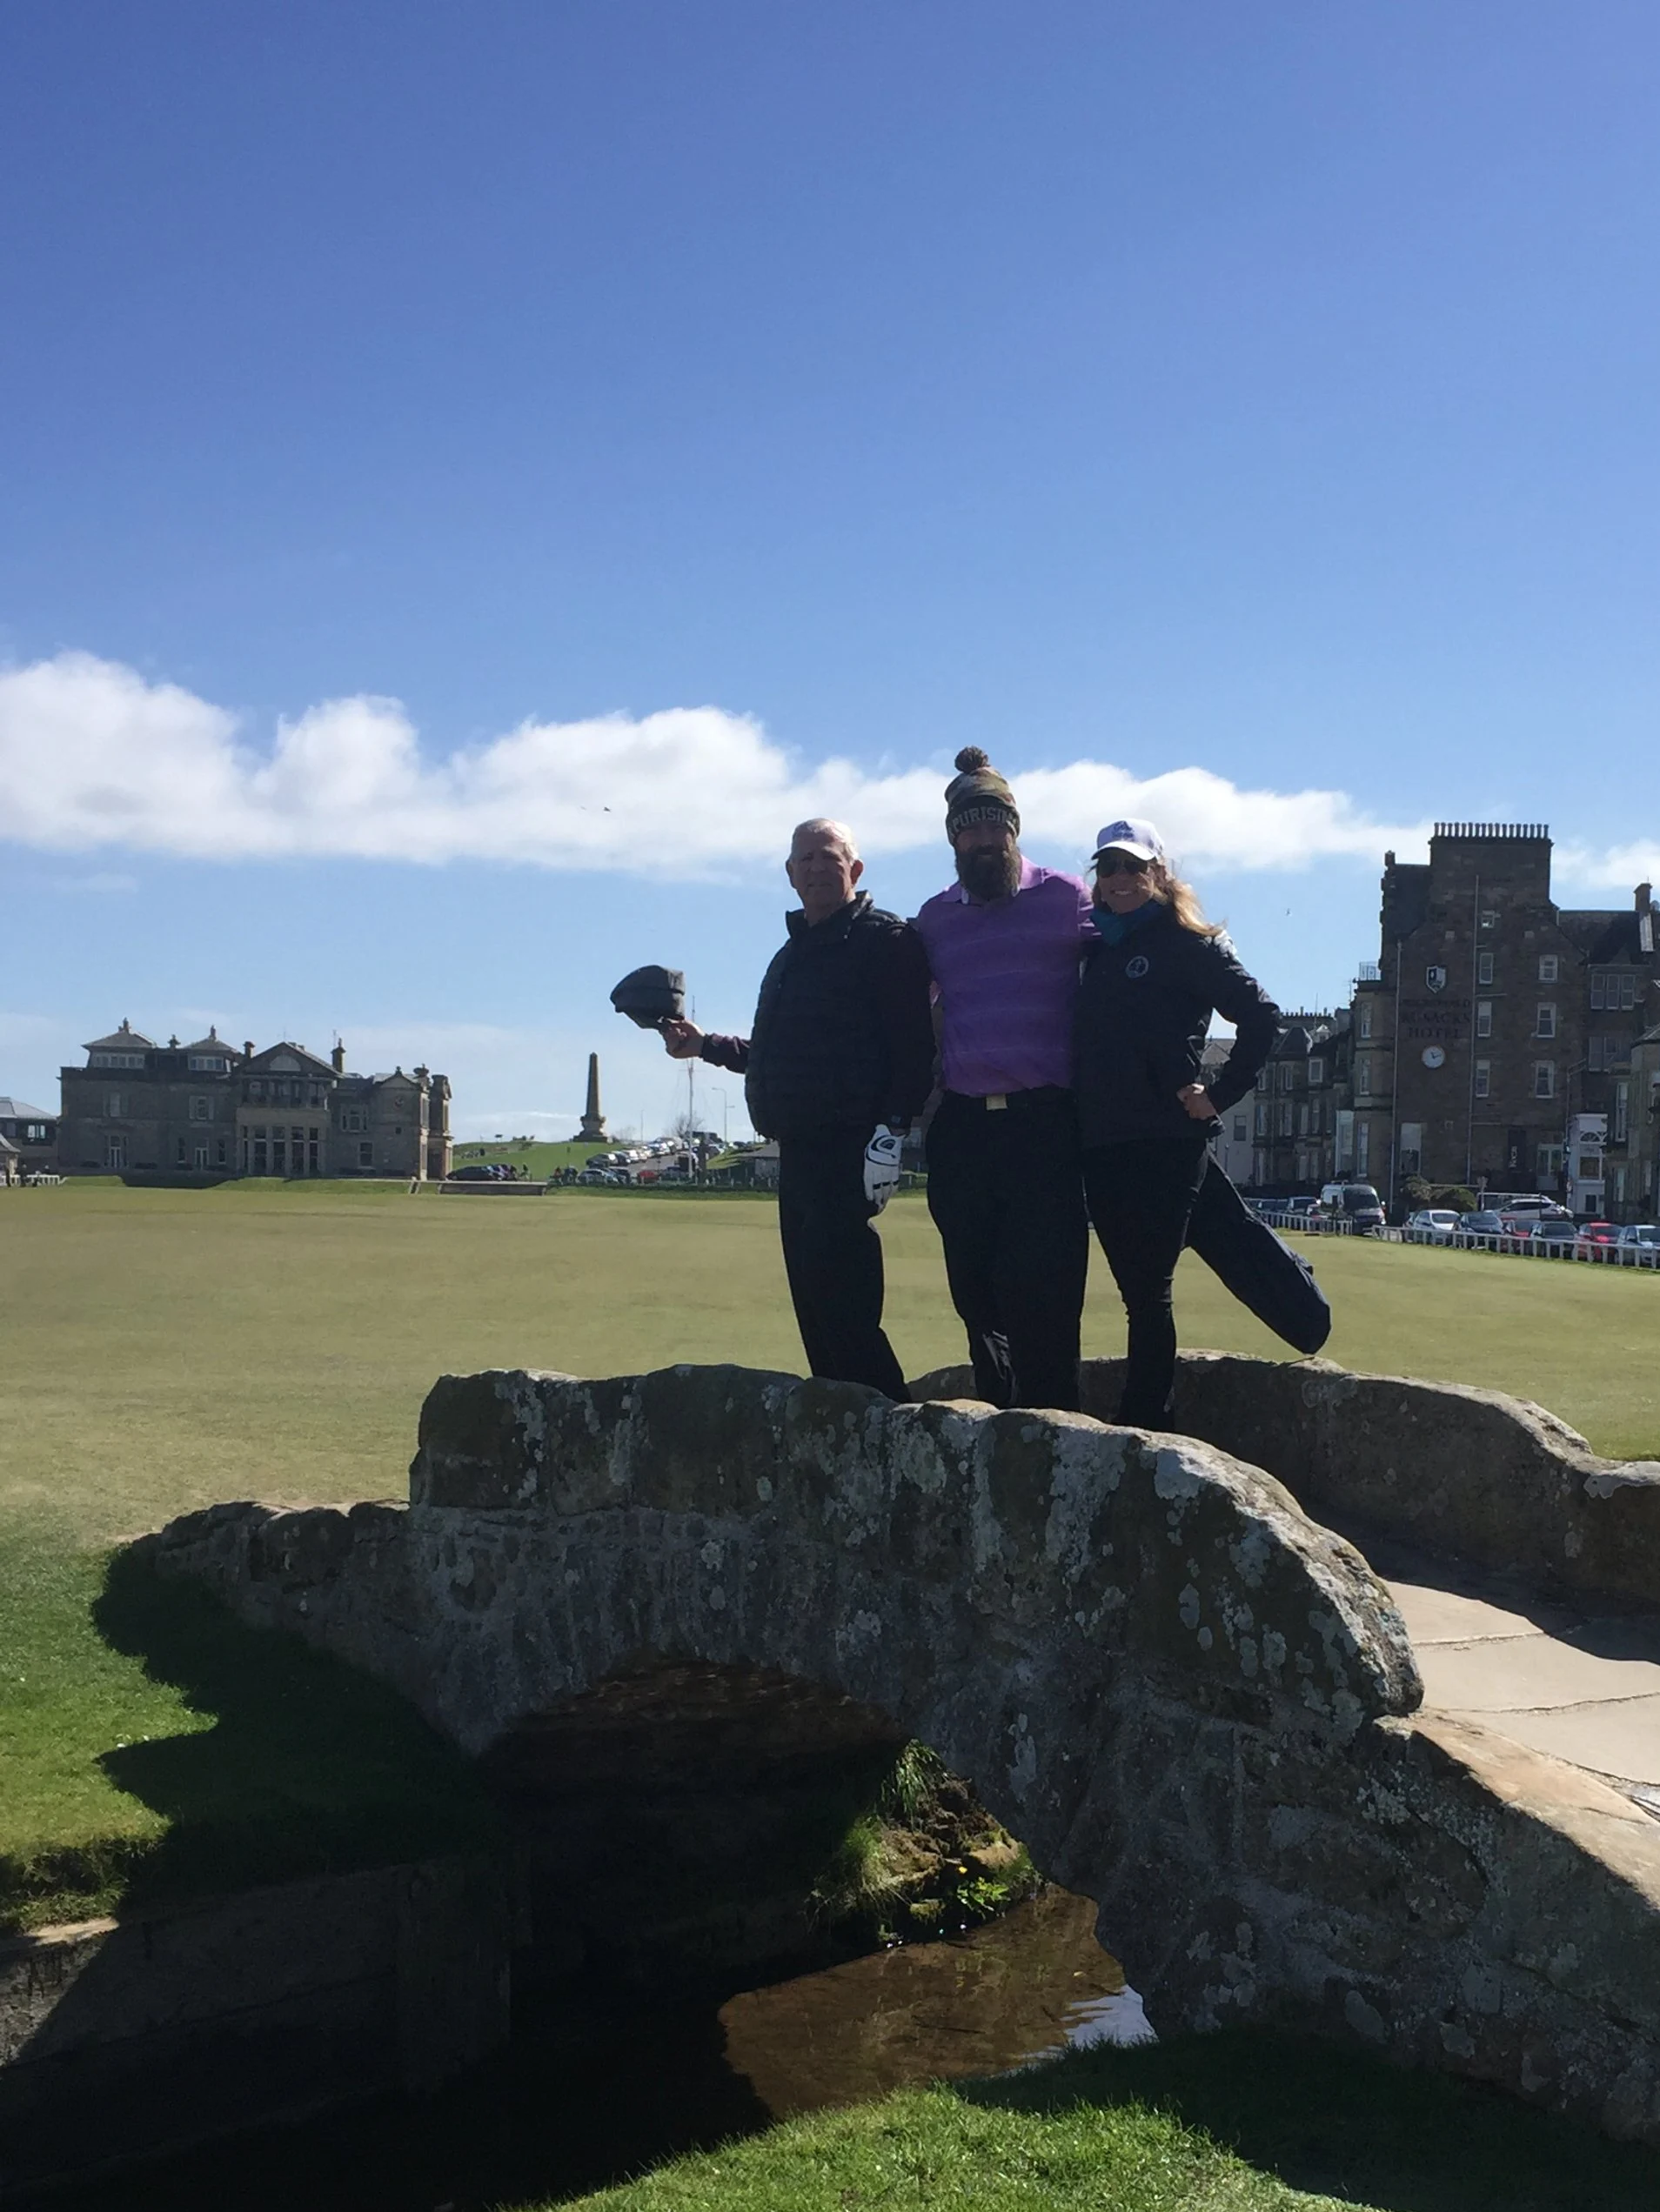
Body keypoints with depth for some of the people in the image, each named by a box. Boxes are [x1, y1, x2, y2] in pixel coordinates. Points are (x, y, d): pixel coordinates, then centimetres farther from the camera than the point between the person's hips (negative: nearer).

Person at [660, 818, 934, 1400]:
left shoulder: (885, 939, -3)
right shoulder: (793, 952, 24)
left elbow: (914, 1046, -13)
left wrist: (891, 1130, -20)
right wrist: (705, 1045, 24)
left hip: (847, 1152, -9)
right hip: (798, 1152, 9)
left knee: (843, 1308, -14)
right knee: (815, 1308, 9)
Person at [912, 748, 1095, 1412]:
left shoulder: (1064, 897, 4)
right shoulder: (935, 917, 15)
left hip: (1043, 1123, -4)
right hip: (961, 1127, 4)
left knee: (1038, 1286, -7)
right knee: (974, 1288, 7)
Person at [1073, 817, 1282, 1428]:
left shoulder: (1187, 944, -1)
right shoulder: (1099, 949, 17)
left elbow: (1261, 1015, -6)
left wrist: (1219, 1093, -9)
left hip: (1165, 1145, -6)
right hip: (1100, 1147, 6)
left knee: (1148, 1293, -5)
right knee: (1136, 1292, 10)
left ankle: (1141, 1429, -1)